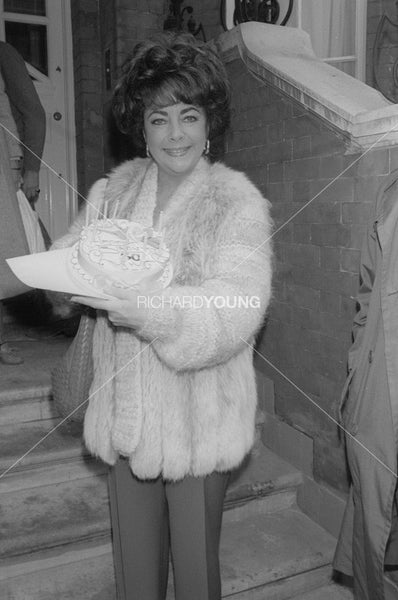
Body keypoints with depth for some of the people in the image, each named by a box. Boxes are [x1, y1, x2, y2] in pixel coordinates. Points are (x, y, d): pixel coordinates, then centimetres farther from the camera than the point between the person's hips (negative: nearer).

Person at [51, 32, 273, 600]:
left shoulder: (238, 202, -11)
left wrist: (149, 309, -37)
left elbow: (235, 309, -23)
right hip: (127, 412, 4)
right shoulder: (115, 189, 4)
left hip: (198, 418, -4)